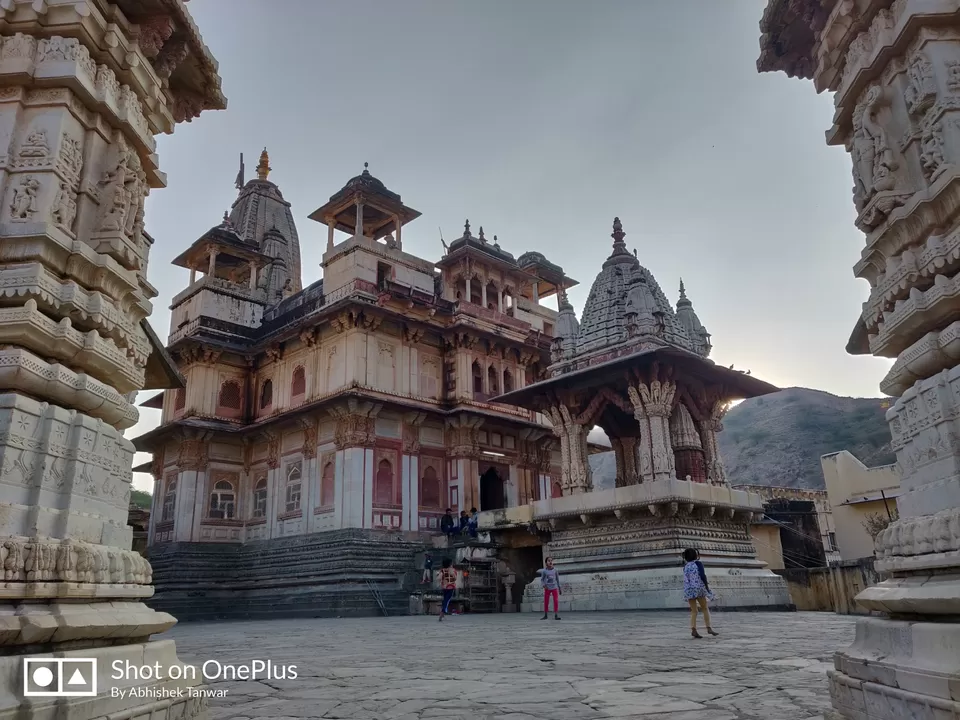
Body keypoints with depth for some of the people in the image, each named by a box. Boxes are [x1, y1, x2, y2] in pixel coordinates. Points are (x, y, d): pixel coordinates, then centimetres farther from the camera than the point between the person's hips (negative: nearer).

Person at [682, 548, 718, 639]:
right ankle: (709, 628, 1)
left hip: (689, 589, 4)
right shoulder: (698, 563, 0)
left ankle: (693, 630, -13)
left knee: (693, 611, 2)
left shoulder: (686, 567, 13)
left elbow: (686, 580, 11)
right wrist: (707, 585, -6)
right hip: (699, 588, -3)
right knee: (705, 609, 9)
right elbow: (702, 575, -11)